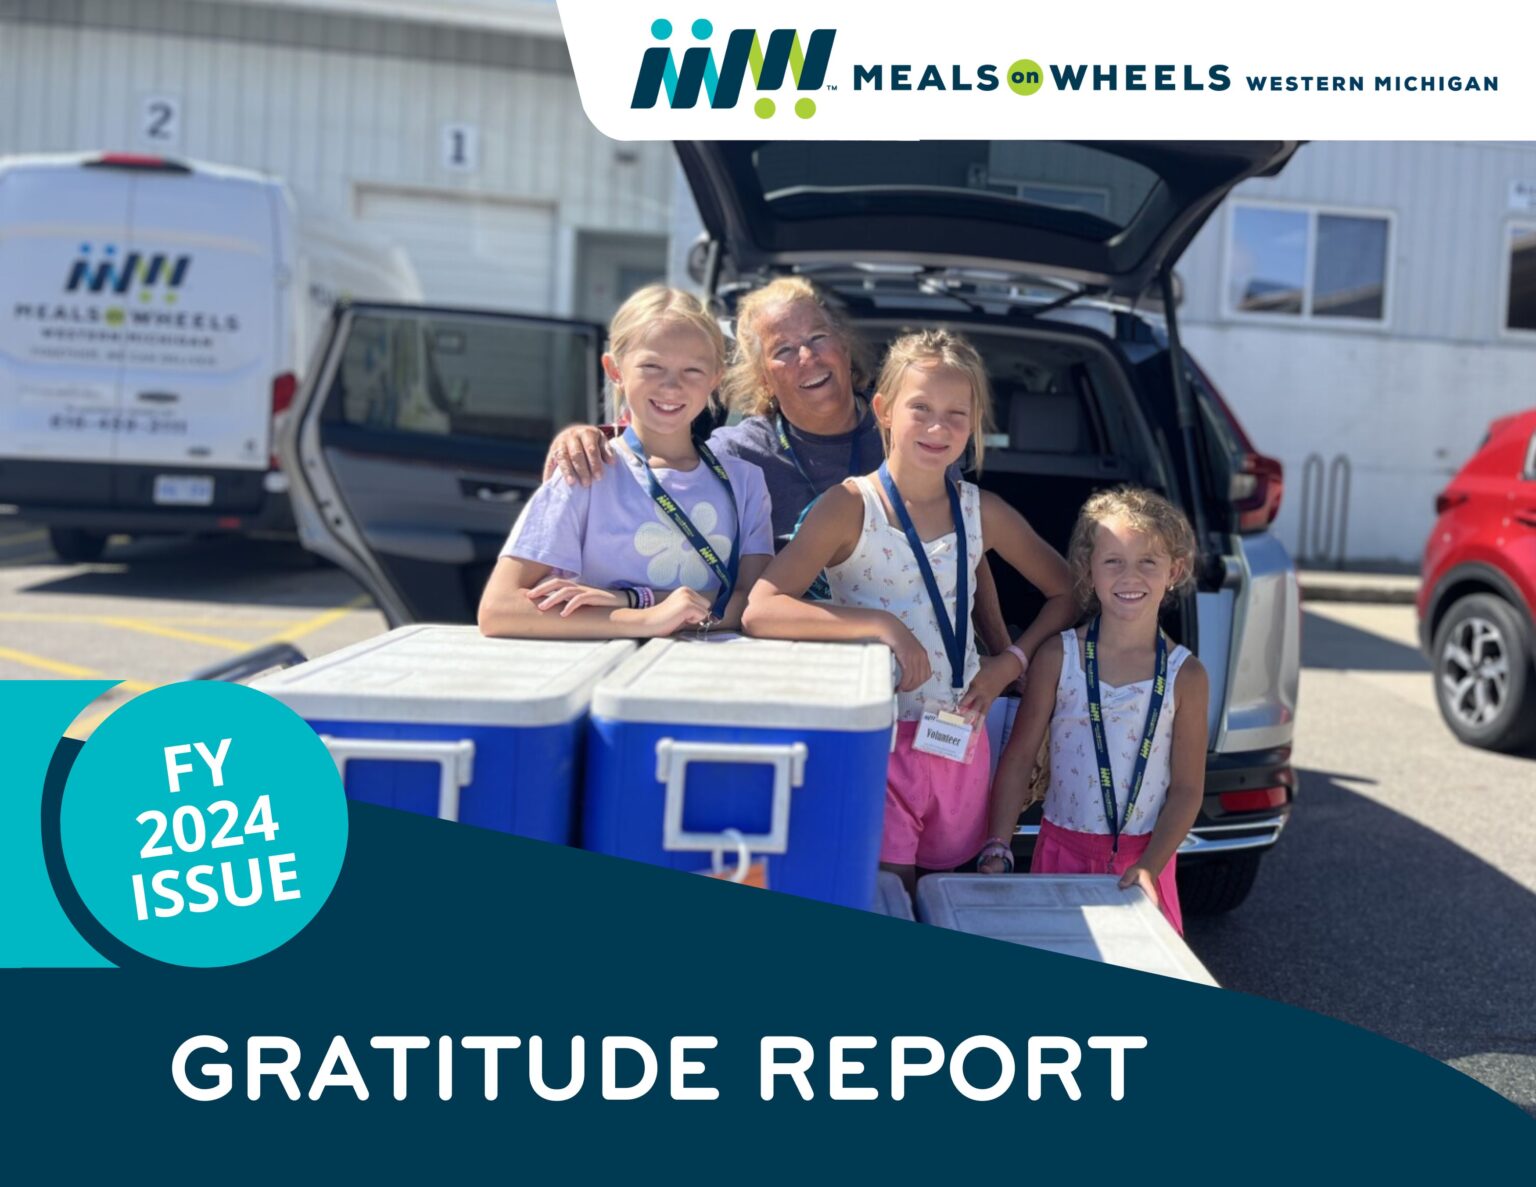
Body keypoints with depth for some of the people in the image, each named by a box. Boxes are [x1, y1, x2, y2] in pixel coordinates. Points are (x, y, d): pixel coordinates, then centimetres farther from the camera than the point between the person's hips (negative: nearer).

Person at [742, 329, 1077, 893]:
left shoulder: (983, 512, 2)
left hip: (959, 741, 4)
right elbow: (759, 613, -23)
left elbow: (1069, 591, 14)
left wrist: (1013, 661, 0)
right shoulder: (851, 507, -11)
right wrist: (879, 622, -29)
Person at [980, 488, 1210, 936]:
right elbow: (1018, 758, -2)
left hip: (1144, 859, 0)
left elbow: (1187, 789, -1)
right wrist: (997, 849, -9)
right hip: (1063, 851, 0)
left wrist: (1148, 868, -12)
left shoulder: (1185, 675, -4)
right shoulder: (1059, 656, -4)